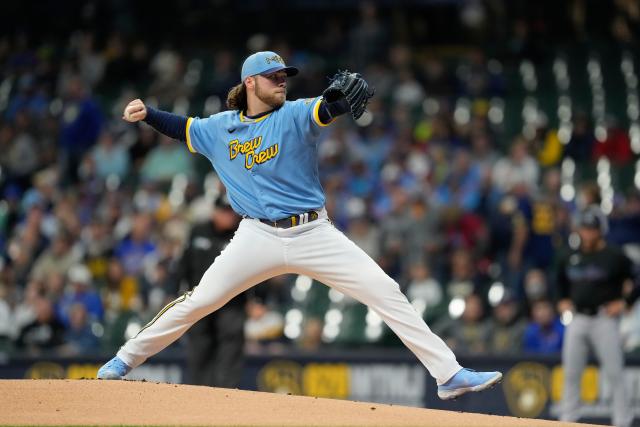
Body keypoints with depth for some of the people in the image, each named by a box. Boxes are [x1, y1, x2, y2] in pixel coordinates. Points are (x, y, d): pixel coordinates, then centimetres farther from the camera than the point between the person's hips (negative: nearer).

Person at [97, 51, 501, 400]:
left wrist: (345, 95, -48)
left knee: (386, 292, -11)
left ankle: (449, 374, -10)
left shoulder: (294, 115, -4)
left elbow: (326, 109, -24)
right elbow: (184, 128, 23)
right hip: (258, 238, 1)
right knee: (197, 302, -3)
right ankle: (126, 359, 15)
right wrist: (147, 113, 6)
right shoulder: (222, 127, 6)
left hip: (314, 234, -1)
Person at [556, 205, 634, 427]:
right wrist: (563, 299, 17)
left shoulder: (614, 257, -6)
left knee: (614, 373, -5)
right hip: (577, 320, 5)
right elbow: (561, 280, 31)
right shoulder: (570, 258, 11)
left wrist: (623, 303, -8)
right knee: (571, 373, 6)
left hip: (604, 319, -5)